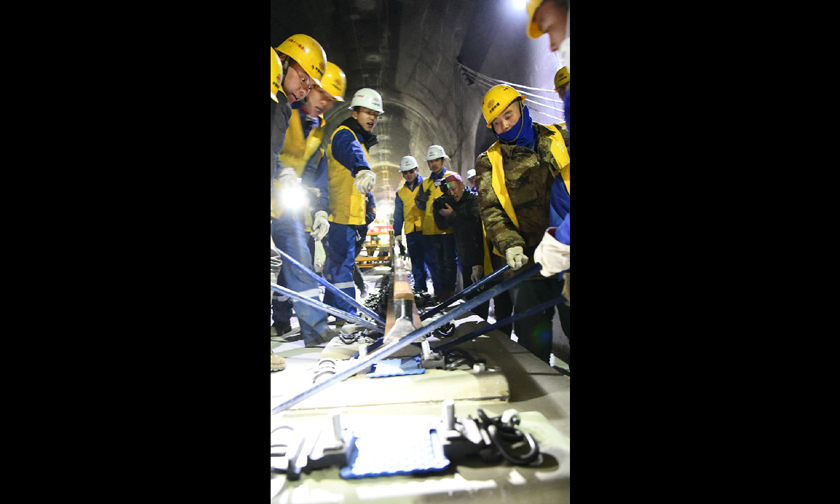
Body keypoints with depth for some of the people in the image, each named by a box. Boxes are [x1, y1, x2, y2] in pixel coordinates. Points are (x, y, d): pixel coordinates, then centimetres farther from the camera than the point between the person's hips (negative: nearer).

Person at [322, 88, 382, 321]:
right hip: (341, 213, -10)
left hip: (348, 213, 10)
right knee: (343, 261, -11)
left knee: (338, 260, 17)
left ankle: (332, 308, 28)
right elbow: (351, 152, -36)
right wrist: (363, 169, -59)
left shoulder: (360, 139, 23)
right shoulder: (344, 134, -10)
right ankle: (346, 314, -9)